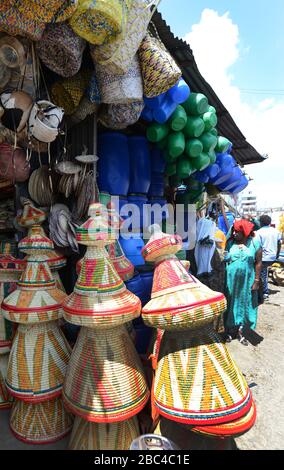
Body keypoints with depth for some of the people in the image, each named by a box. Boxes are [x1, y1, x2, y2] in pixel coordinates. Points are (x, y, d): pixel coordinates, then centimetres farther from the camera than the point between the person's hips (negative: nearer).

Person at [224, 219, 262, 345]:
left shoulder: (254, 243, -5)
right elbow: (224, 260, 4)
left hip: (247, 281, -1)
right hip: (231, 281, 1)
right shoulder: (230, 243, 0)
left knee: (245, 304, 10)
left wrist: (256, 281, -6)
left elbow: (258, 262, -3)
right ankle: (230, 330, 25)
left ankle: (241, 331, 26)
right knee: (231, 304, 10)